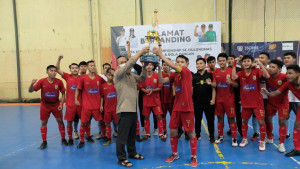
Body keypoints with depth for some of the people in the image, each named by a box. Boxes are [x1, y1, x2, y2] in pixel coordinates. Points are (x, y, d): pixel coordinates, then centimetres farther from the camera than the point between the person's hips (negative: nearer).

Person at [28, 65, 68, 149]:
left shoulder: (59, 82, -11)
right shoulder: (42, 81, -12)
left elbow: (63, 93, -2)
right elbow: (30, 91, -12)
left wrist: (61, 104, -12)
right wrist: (32, 84, -33)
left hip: (56, 105, 0)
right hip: (45, 105, 0)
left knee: (60, 121, 3)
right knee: (44, 123, 6)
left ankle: (63, 139, 18)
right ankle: (44, 141, 20)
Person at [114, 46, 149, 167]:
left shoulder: (132, 75, 14)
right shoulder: (118, 74, -8)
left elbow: (142, 78, 3)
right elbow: (130, 63, -20)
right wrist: (141, 52, -20)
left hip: (133, 109, 8)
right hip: (124, 110, -7)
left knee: (132, 134, 19)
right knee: (122, 135, -1)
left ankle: (132, 153, 34)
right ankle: (121, 158, 12)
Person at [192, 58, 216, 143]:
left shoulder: (210, 75, 2)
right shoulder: (194, 76, 7)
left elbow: (213, 88, 1)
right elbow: (191, 88, 6)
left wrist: (213, 99, -6)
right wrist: (191, 100, 0)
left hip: (208, 102, -1)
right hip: (197, 102, 2)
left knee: (210, 119, 4)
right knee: (197, 119, 9)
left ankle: (211, 136, 16)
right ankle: (197, 135, 22)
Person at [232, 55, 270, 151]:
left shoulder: (256, 71, -8)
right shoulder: (241, 73, -1)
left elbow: (267, 76, -26)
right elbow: (234, 77, -22)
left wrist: (260, 64, -30)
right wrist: (235, 64, -20)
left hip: (257, 102, -3)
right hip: (245, 102, 3)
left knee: (261, 121, -4)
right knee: (244, 120, 14)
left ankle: (262, 141, 16)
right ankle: (244, 139, 32)